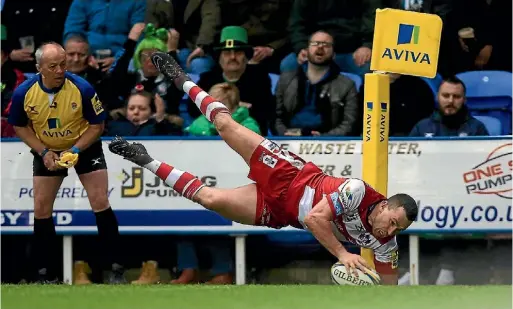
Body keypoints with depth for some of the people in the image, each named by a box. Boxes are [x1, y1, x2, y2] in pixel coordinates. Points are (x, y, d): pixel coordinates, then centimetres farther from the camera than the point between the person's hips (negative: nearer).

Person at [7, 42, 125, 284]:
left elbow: (97, 125, -13)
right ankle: (46, 275, 11)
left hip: (84, 147, -2)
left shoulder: (82, 89, -26)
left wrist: (75, 150, -25)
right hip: (47, 151, 2)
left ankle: (116, 270, -1)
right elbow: (20, 126, -3)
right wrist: (44, 152, -15)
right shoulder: (24, 93, -20)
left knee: (100, 203, -11)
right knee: (41, 209, -1)